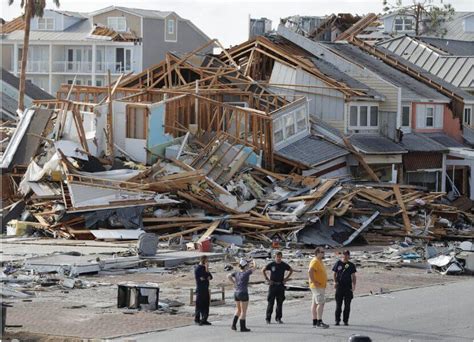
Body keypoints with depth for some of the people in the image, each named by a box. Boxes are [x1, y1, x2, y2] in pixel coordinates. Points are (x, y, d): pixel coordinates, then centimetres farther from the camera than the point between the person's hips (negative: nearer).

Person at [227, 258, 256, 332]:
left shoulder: (237, 273, 2)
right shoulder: (246, 273, -13)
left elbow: (229, 276, -3)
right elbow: (254, 268, -2)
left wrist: (234, 282, 7)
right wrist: (254, 262, 19)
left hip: (236, 293, 6)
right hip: (243, 294, -6)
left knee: (238, 310, 21)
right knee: (243, 311, 4)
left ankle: (234, 325, 13)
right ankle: (243, 327, 7)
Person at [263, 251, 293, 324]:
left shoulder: (284, 265, 3)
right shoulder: (271, 264, -2)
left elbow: (291, 270, 19)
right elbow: (263, 270, 7)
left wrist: (286, 278, 8)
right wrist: (267, 279, 0)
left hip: (281, 285, 2)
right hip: (273, 285, -2)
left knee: (280, 302, 4)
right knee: (271, 302, -4)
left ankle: (278, 318, 11)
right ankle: (268, 318, 0)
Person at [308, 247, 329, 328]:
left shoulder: (320, 261, 18)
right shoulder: (315, 261, -15)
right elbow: (310, 271, -27)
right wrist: (314, 282, -24)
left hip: (321, 286, 10)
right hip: (317, 286, -10)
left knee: (315, 303, 10)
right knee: (321, 303, -14)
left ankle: (315, 321, 11)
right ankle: (319, 322, -18)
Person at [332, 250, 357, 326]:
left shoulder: (351, 265, 6)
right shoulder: (338, 264, 5)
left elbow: (353, 276, 6)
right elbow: (334, 274, 8)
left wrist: (354, 285, -8)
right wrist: (335, 282, -9)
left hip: (348, 287, 1)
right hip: (339, 286, -1)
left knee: (347, 305, 2)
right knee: (338, 304, 1)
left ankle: (346, 320, 9)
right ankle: (337, 320, 8)